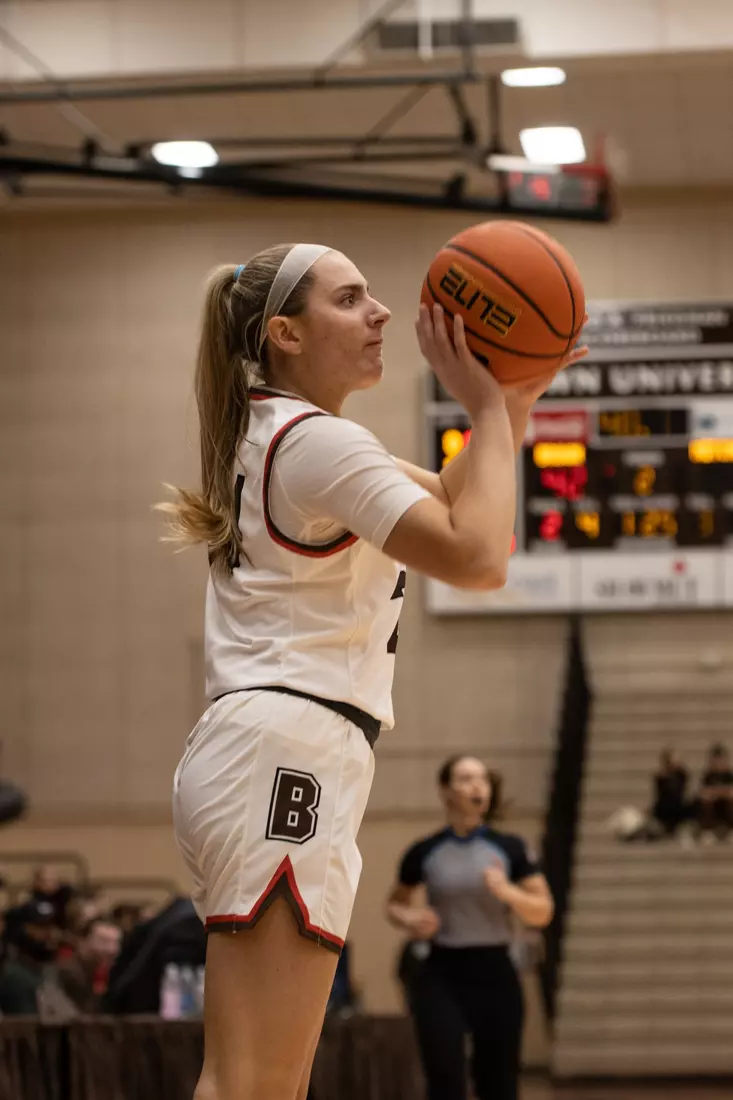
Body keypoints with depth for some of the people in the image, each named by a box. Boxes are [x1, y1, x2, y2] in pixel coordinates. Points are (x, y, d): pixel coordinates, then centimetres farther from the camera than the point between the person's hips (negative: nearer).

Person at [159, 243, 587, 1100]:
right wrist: (487, 409, -3)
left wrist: (517, 397, 14)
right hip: (286, 758, -10)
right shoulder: (316, 440, -8)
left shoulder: (278, 434, 23)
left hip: (264, 760, 10)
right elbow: (477, 556, -14)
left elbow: (451, 504, 28)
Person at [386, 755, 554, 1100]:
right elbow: (395, 904, 17)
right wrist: (409, 920, -6)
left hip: (494, 975, 1)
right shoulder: (424, 853, 2)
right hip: (440, 976, -1)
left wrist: (507, 891, -19)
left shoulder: (509, 849, 2)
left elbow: (542, 913, 0)